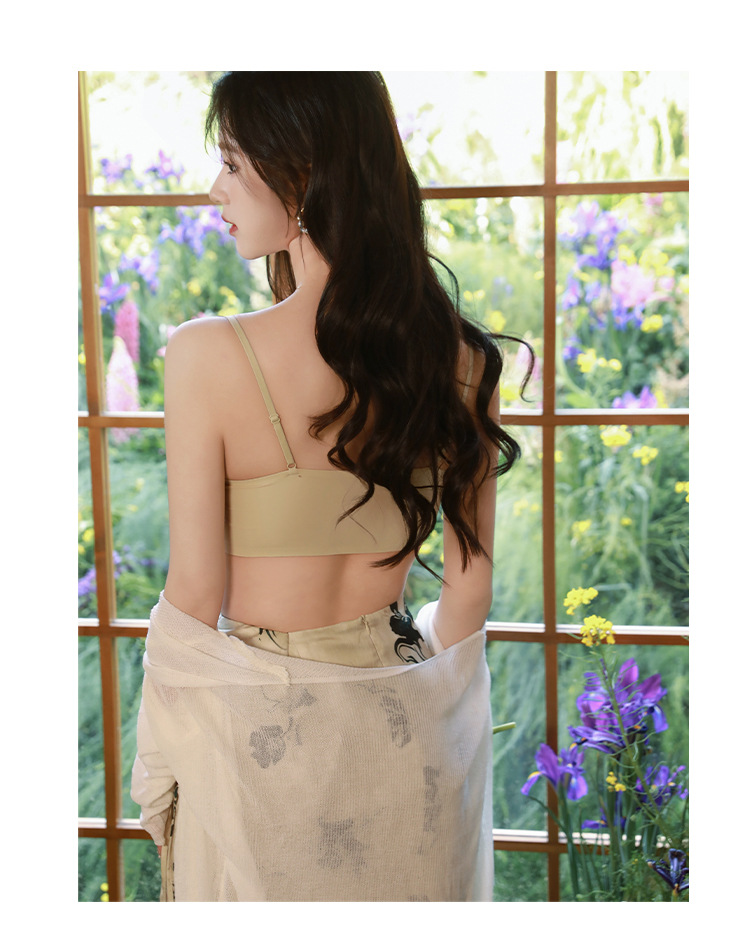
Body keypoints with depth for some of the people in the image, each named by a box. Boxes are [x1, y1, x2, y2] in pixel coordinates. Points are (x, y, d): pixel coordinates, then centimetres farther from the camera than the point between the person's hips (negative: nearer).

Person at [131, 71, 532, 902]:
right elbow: (470, 585, 1)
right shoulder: (459, 358, -7)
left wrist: (163, 761, 3)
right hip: (404, 729, 4)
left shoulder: (208, 356, -19)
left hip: (255, 734, -3)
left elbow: (197, 594, -13)